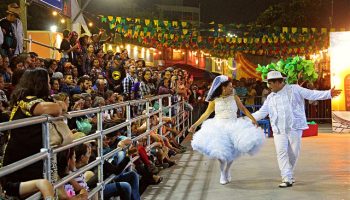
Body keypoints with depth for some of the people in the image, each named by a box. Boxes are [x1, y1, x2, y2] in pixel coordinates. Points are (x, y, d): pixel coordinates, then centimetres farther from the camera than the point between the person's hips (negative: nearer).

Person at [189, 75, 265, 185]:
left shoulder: (234, 97, 5)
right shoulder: (214, 100, 2)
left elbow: (243, 108, 7)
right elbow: (206, 114, 8)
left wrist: (252, 119, -6)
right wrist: (195, 124, 6)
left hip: (233, 126, 1)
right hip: (219, 127, -1)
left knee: (232, 151, -7)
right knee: (221, 152, -9)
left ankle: (227, 170, 21)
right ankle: (223, 173, 16)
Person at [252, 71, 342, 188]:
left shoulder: (294, 89, 0)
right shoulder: (270, 98, 13)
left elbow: (312, 94, -5)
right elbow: (262, 112, 15)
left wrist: (329, 94, -15)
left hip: (294, 128, -2)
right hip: (279, 130, 3)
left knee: (293, 153, 4)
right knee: (281, 152, -13)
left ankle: (289, 174, 26)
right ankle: (287, 179, -13)